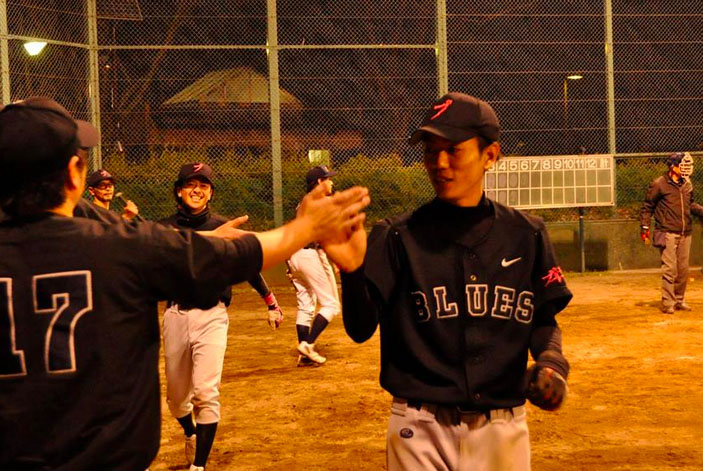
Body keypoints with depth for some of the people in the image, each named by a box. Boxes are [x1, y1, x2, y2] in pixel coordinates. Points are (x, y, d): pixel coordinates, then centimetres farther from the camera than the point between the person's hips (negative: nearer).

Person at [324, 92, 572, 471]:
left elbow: (544, 319, 10)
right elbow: (361, 330, -11)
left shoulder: (526, 235, 2)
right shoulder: (397, 237, -4)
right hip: (421, 432, -2)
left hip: (503, 429, 2)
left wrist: (551, 359, -10)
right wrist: (351, 271, -29)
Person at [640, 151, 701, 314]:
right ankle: (667, 303, -3)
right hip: (668, 232, -6)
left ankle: (679, 300, 21)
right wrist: (644, 227, -8)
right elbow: (647, 207, -2)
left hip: (685, 233, 6)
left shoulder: (687, 184, 10)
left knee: (683, 269, 9)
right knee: (670, 269, -9)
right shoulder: (659, 184, -7)